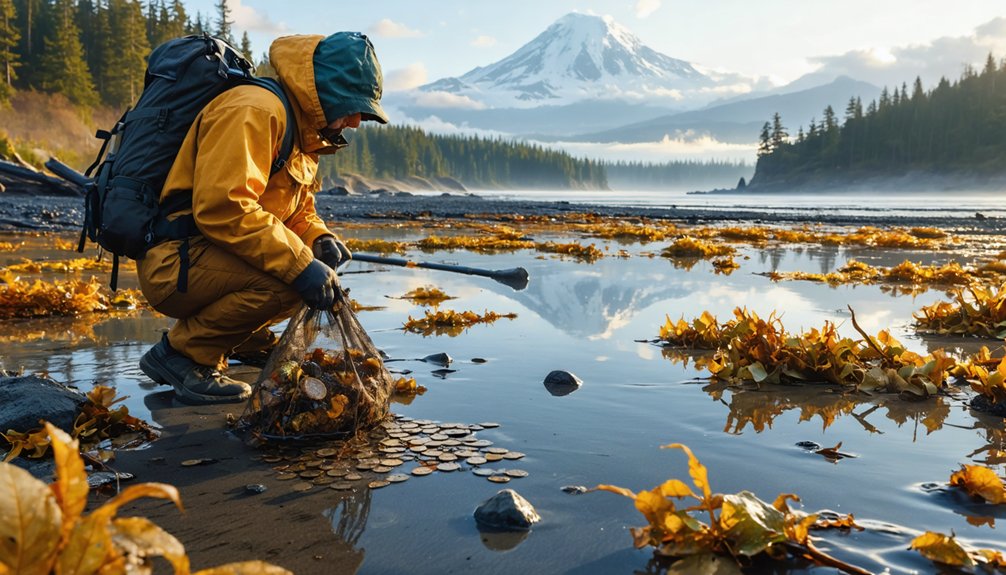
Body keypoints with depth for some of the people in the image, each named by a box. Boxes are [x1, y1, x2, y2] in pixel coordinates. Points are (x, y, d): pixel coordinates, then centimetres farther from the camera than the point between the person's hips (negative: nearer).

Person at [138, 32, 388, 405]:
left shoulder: (305, 130, 14)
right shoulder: (255, 111, -19)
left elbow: (298, 208, 21)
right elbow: (221, 207, -30)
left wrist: (318, 239, -1)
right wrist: (299, 264, -29)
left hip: (214, 258, 10)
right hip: (174, 262, -10)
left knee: (319, 270, 9)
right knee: (283, 279, -31)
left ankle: (241, 339, 18)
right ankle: (181, 353, -12)